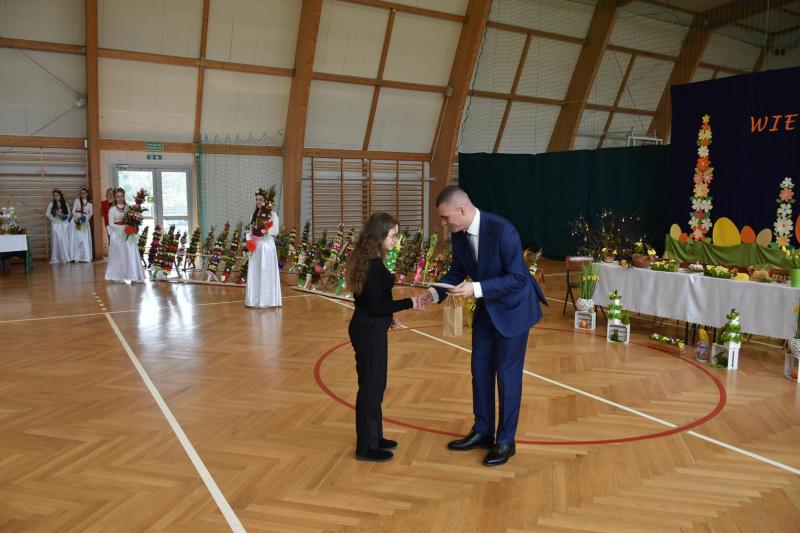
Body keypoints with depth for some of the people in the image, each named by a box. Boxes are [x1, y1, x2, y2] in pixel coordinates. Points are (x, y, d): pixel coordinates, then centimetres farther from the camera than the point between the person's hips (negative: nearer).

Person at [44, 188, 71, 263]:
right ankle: (55, 259, -3)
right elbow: (47, 214, -1)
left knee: (65, 241, -1)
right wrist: (53, 219, -4)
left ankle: (65, 257, 4)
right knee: (56, 240, -5)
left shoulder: (65, 204, 9)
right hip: (56, 225, -2)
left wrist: (62, 214, -8)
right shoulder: (51, 204, 3)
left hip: (64, 225, 2)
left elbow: (69, 214, 8)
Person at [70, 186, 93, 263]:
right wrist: (78, 218, -16)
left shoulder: (90, 202, 9)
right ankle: (77, 257, -1)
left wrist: (86, 218, -13)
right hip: (76, 221, -1)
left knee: (85, 239, -1)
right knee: (76, 239, -2)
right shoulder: (77, 200, 4)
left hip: (85, 222, 1)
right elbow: (73, 211, -1)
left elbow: (91, 212, 4)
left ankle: (85, 257, 3)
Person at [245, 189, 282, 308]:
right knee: (254, 273, 4)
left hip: (267, 246, -5)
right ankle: (255, 299, 11)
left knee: (266, 272, -3)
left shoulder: (272, 214, -2)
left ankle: (267, 300, 2)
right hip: (255, 247, 5)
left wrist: (265, 230, -25)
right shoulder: (254, 215, 14)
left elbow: (275, 231, -8)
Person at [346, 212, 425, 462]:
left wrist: (389, 318, 18)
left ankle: (373, 437, 32)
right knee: (371, 386, 2)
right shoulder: (374, 265, -21)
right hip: (369, 332, -10)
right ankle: (366, 447, 15)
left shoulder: (366, 259, 9)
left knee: (373, 384, 19)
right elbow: (375, 305, -22)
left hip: (369, 328, 10)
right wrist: (409, 303, -16)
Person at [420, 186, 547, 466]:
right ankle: (483, 432, 27)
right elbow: (457, 271, 5)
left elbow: (517, 277, -27)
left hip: (513, 308, -7)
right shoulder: (459, 234, -7)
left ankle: (506, 441, 15)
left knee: (507, 374, 1)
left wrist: (476, 289, -34)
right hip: (486, 309, 7)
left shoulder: (502, 230, -29)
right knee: (480, 370, 12)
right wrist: (435, 293, -12)